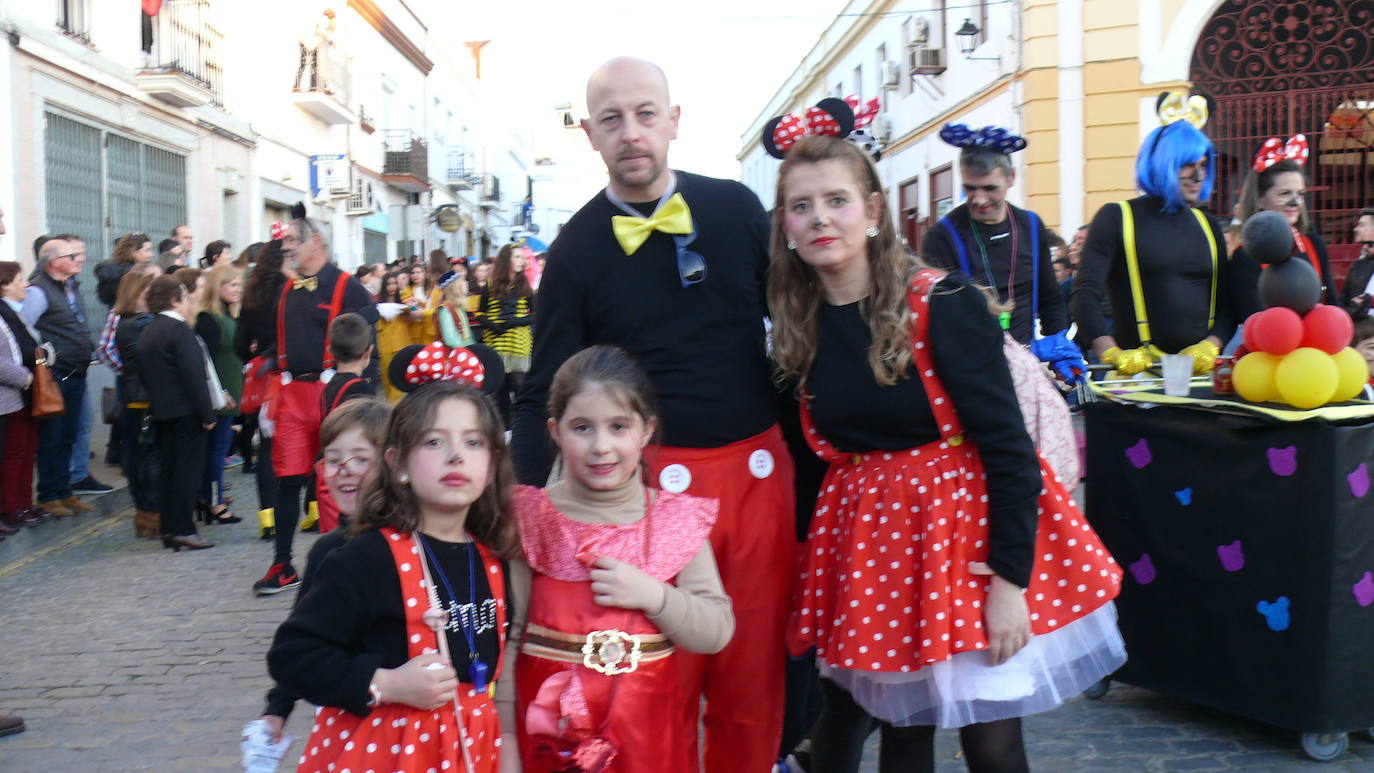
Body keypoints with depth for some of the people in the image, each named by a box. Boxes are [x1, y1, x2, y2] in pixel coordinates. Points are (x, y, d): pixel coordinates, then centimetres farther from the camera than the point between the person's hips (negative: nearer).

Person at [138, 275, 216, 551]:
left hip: (160, 412, 8)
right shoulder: (180, 330, -14)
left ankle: (168, 529, 15)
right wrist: (207, 413, -16)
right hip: (185, 411, -8)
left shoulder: (147, 333, 13)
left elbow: (144, 375, 17)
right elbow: (194, 376, -18)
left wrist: (156, 402, 21)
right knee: (188, 469, -4)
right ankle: (183, 530, -5)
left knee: (168, 469, 11)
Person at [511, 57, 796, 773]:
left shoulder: (736, 207, 4)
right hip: (653, 482, -2)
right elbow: (544, 391, 0)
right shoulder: (575, 249, 0)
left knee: (753, 675, 10)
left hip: (760, 471, 2)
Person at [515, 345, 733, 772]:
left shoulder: (678, 519, -4)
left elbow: (717, 632, -4)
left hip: (646, 731, 1)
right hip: (550, 728, -1)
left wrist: (654, 596, -19)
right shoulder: (528, 517, -6)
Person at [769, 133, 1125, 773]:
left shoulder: (941, 304, -15)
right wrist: (813, 544, 9)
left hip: (968, 518, -4)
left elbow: (1008, 443, -16)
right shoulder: (798, 326, 1)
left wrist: (1011, 578, -19)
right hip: (869, 531, 4)